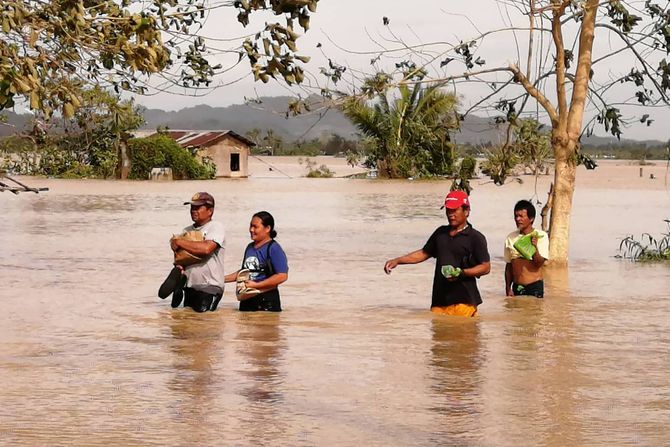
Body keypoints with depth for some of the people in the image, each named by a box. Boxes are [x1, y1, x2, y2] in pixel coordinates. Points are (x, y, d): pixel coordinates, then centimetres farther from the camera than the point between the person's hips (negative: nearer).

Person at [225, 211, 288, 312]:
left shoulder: (274, 249, -11)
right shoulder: (250, 248, 13)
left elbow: (282, 276, -19)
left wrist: (256, 285, -19)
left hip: (267, 301, -8)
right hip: (247, 300, 8)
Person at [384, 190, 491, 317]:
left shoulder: (475, 238, 0)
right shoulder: (441, 233, 19)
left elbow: (486, 267, -3)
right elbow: (424, 253, 28)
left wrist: (461, 272, -17)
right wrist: (397, 261, 19)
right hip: (439, 300, 6)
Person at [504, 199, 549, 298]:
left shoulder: (540, 236, -5)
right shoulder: (511, 238, 6)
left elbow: (539, 263, -11)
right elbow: (508, 266, 12)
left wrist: (535, 247, -29)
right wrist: (508, 289, 7)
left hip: (534, 286, -4)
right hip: (516, 287, 4)